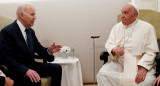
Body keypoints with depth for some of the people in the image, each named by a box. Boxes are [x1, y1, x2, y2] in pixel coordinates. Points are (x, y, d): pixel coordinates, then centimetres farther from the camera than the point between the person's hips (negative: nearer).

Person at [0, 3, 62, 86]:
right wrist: (25, 70, -32)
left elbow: (39, 49, 15)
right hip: (17, 70, -8)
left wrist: (49, 51, -9)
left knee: (57, 68, -6)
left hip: (31, 66, 8)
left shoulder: (31, 31, 11)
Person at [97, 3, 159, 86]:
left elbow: (150, 51, -5)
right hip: (118, 63, 3)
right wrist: (114, 49, -13)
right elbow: (109, 43, 12)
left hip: (138, 64, -3)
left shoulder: (147, 28, 2)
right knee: (102, 75, -25)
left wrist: (143, 68, -20)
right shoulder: (117, 27, 17)